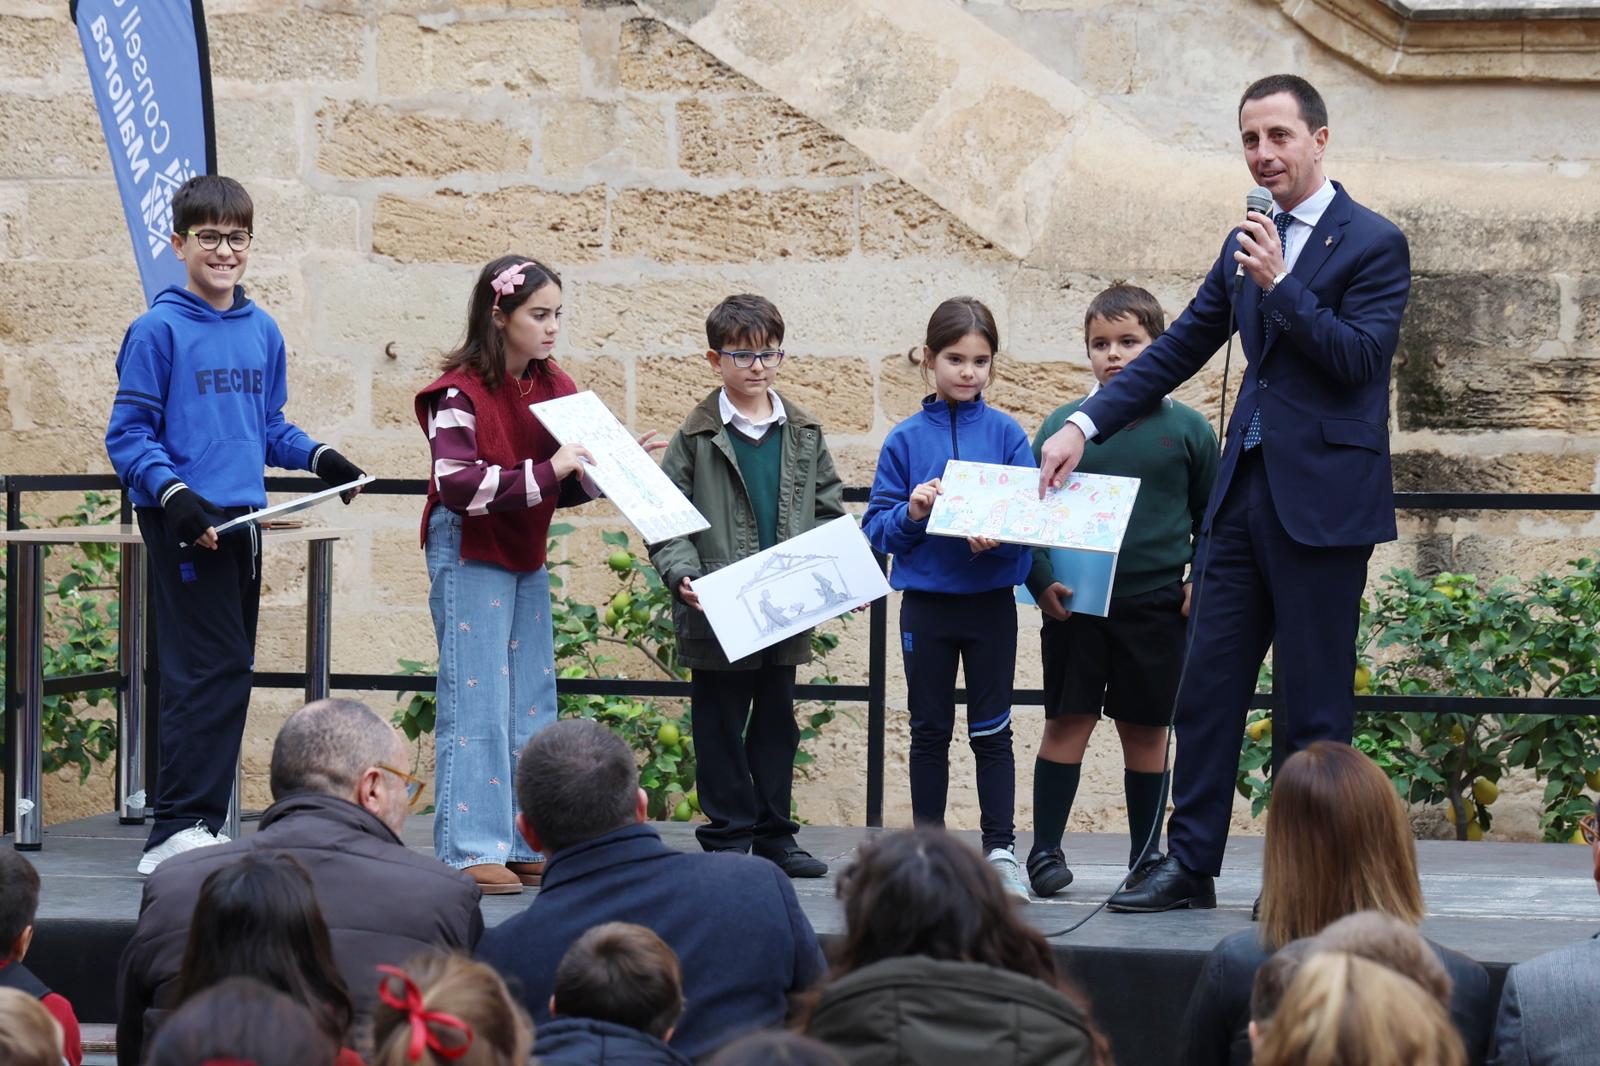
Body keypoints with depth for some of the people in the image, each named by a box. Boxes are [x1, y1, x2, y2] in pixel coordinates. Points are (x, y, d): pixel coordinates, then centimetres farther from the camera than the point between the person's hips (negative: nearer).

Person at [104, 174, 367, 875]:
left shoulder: (262, 332, 12)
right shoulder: (159, 330, -7)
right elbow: (128, 435, -8)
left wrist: (319, 458, 4)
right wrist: (172, 493, -21)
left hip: (242, 519, 7)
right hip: (184, 524, -7)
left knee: (227, 671, 9)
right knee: (213, 667, -13)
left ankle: (201, 825, 14)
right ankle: (178, 828, -11)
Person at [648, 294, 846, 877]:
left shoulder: (804, 434, 8)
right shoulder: (697, 437, -2)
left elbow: (830, 509, 12)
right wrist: (683, 576, -18)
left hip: (787, 609, 4)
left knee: (777, 721, 11)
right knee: (721, 724, 2)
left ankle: (774, 835, 20)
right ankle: (727, 836, 9)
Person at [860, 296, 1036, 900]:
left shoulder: (1006, 435, 0)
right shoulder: (906, 440, 2)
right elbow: (876, 527, 3)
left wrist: (998, 536, -21)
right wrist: (910, 514, -17)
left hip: (991, 601, -1)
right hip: (926, 604, 1)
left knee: (991, 731, 1)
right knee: (930, 731, 9)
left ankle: (999, 850, 3)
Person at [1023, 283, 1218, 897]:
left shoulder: (1186, 429, 4)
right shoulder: (1063, 426, 4)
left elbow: (1214, 519, 10)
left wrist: (1202, 584, -2)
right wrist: (1042, 582, -8)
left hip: (1155, 606, 0)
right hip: (1074, 604, 0)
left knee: (1146, 730, 7)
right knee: (1067, 723, -1)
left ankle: (1146, 857, 16)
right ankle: (1045, 851, 5)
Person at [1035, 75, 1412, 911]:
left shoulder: (1373, 244, -6)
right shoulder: (1246, 244, 14)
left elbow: (1360, 357, -16)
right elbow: (1179, 349, 19)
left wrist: (1280, 283, -21)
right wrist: (1084, 425, 13)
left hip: (1321, 498, -7)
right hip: (1244, 489, 7)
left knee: (1312, 702, -1)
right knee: (1207, 684, 7)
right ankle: (1190, 865, 12)